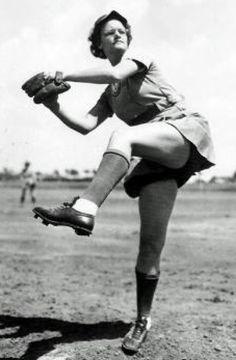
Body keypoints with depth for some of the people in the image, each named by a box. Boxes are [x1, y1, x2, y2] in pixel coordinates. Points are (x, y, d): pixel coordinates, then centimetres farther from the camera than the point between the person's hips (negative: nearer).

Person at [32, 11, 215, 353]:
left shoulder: (140, 56, 11)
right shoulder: (110, 95, 25)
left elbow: (115, 73, -12)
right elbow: (85, 125, 10)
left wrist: (63, 76, -11)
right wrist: (56, 108, -5)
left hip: (186, 131, -5)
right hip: (157, 158, 5)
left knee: (121, 135, -36)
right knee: (151, 243, -4)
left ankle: (84, 209, -52)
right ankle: (143, 320, 4)